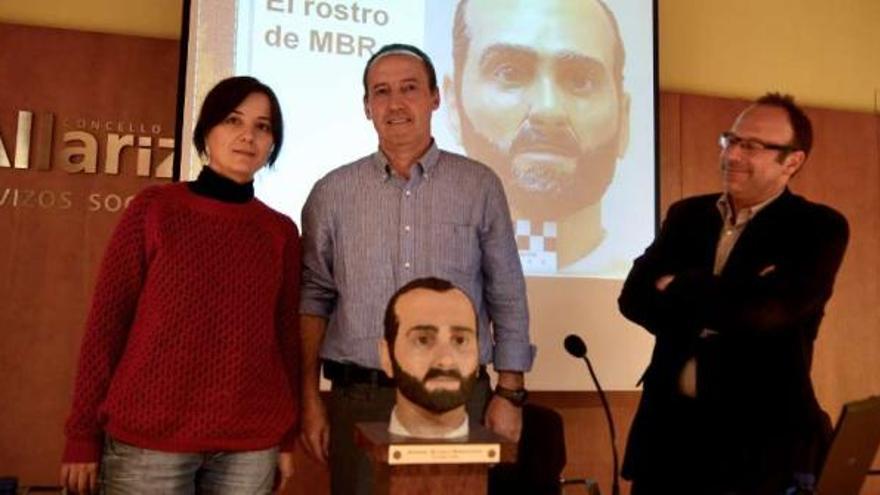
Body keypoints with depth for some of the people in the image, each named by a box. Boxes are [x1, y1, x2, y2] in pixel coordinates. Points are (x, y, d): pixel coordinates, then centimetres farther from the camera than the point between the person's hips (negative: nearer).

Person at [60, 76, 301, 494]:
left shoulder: (281, 232, 5)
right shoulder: (154, 208, -1)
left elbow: (287, 336, 8)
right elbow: (107, 321, -1)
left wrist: (287, 438, 8)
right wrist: (83, 434, -3)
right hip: (148, 438, -2)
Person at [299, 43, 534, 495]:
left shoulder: (480, 186, 2)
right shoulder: (332, 193, 4)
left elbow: (507, 297, 4)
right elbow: (313, 297, 4)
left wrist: (509, 393, 0)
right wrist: (310, 398, -1)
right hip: (360, 401, 1)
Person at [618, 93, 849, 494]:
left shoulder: (818, 227, -4)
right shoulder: (687, 215, 9)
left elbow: (766, 309, -21)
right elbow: (634, 296, -3)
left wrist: (677, 289, -7)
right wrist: (729, 301, -16)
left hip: (761, 434, -4)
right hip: (670, 425, 4)